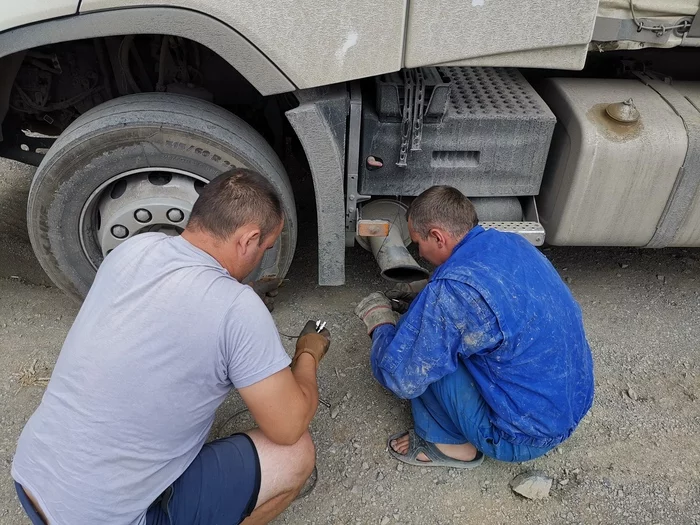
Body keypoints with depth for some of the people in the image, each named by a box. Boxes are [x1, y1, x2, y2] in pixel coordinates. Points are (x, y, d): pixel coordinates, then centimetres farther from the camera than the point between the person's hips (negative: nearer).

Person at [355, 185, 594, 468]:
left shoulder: (453, 289, -29)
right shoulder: (512, 243, -2)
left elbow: (403, 377, -19)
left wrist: (380, 323, -2)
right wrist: (424, 294, 13)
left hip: (526, 437, -8)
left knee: (420, 355, -10)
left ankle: (450, 443, 9)